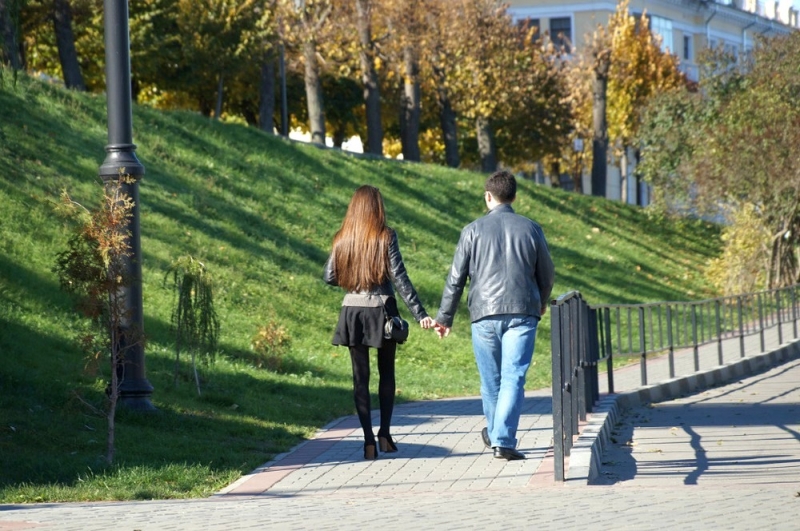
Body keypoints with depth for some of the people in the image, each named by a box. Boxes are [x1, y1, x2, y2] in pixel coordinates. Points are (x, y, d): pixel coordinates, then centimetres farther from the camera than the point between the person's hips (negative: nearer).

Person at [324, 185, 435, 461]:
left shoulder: (342, 240, 1)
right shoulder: (386, 237, -7)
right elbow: (399, 278, -12)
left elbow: (329, 277, 5)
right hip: (382, 311, -2)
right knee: (386, 373, 15)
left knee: (360, 376, 5)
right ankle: (385, 434, 11)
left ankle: (368, 440, -1)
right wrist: (419, 314, -13)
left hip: (352, 312, 2)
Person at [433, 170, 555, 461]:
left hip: (484, 312, 0)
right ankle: (503, 440, -13)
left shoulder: (473, 230, 1)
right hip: (522, 313, 0)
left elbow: (456, 278, 2)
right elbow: (547, 274, 14)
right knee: (513, 378, -4)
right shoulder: (531, 229, 5)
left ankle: (495, 433, 32)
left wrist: (444, 317, 11)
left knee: (491, 379, 13)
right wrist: (541, 302, 34)